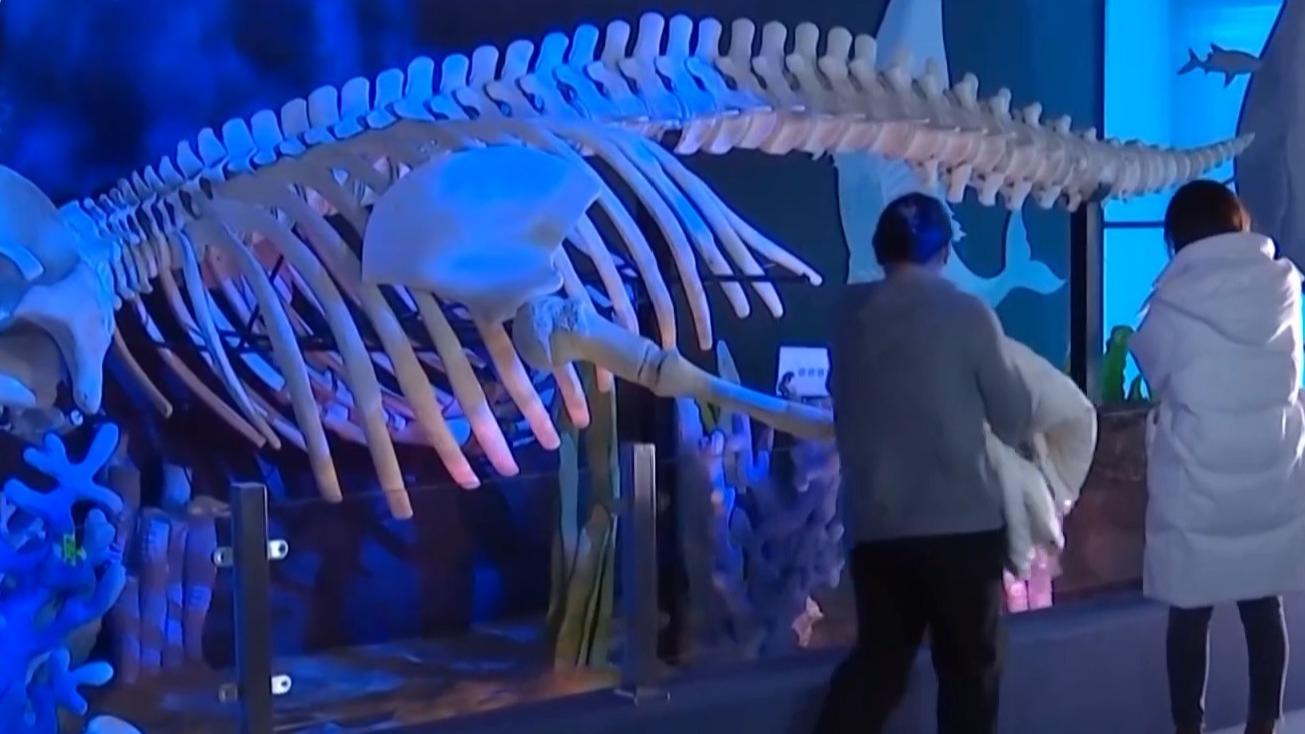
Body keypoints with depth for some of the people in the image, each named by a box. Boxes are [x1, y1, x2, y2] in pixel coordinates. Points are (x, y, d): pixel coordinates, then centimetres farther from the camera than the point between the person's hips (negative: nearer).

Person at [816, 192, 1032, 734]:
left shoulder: (850, 315, 3)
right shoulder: (967, 315, -7)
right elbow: (1013, 416, 1)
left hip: (875, 525, 4)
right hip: (961, 521, -4)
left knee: (877, 658, 15)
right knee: (969, 667, 10)